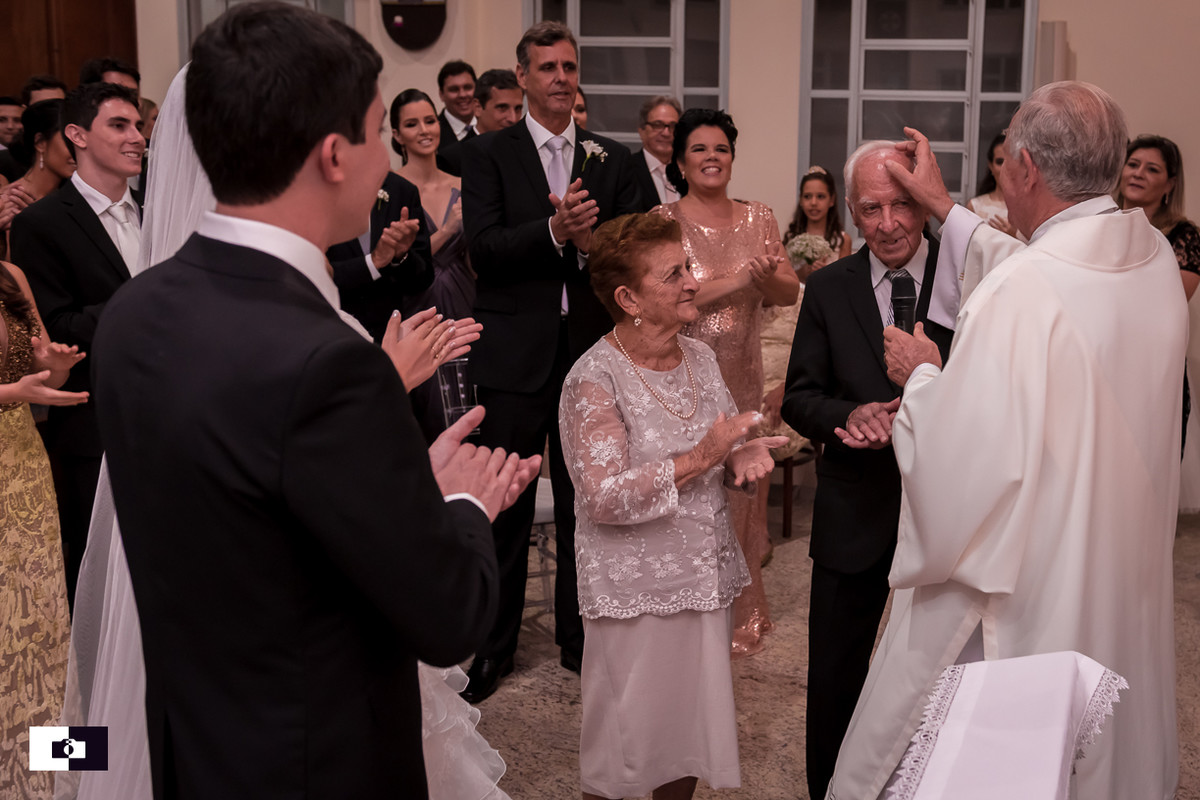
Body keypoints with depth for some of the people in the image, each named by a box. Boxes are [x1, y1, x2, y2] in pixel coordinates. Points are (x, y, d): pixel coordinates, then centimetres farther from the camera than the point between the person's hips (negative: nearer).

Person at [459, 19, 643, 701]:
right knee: (504, 508, 6)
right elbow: (483, 248, -13)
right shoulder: (489, 154, -1)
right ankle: (492, 645, 20)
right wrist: (555, 231, -27)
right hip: (515, 355, -3)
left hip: (591, 349, 3)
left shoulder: (612, 159, 8)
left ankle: (581, 637, 30)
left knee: (585, 503, 14)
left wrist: (591, 241, -17)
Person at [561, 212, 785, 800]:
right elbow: (603, 498, -21)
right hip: (636, 591, -6)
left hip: (707, 578, 6)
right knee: (625, 745, 6)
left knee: (693, 730, 16)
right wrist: (700, 459, -22)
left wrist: (747, 457, -9)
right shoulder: (595, 379, -15)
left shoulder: (699, 358, 5)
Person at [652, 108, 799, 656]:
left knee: (740, 488, 9)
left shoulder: (758, 220, 8)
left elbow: (790, 293, 2)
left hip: (742, 377, 4)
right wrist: (740, 279, -19)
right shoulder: (664, 221, -5)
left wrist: (769, 275, -20)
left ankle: (738, 617, 25)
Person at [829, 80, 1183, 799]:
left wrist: (922, 375, -7)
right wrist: (946, 209, 23)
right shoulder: (1156, 257, -3)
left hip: (1026, 595, -7)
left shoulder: (1018, 293, -28)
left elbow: (963, 457, -27)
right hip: (1129, 586, 7)